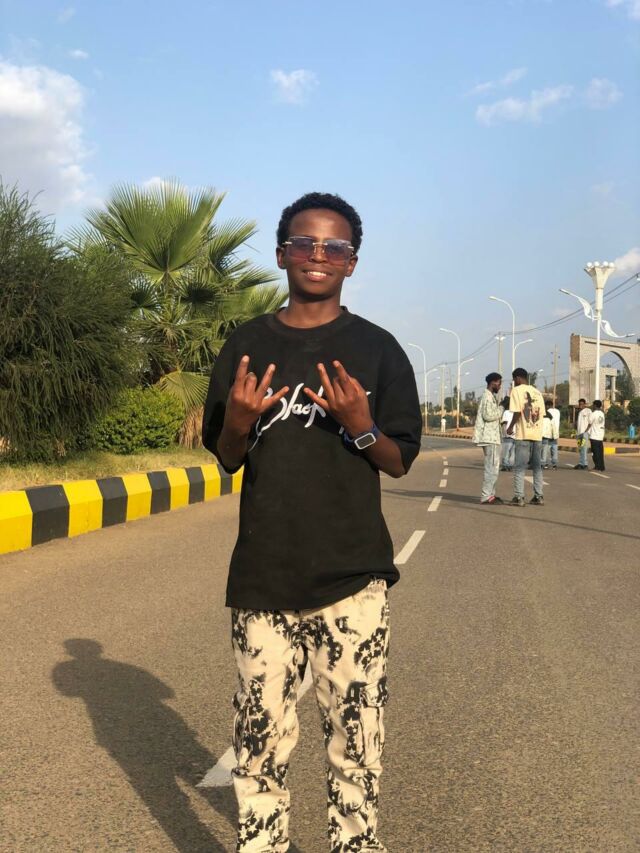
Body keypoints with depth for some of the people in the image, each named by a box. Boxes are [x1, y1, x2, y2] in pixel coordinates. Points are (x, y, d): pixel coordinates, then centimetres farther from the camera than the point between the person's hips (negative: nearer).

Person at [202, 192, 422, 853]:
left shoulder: (377, 350, 4)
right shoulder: (246, 345, 7)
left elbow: (399, 462, 4)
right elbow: (225, 458, 12)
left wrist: (360, 426, -17)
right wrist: (240, 422, -11)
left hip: (353, 577, -1)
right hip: (263, 574, 1)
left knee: (355, 741, 2)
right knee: (260, 738, 5)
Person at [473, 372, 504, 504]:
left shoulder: (491, 396, 18)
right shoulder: (488, 397, -13)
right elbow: (488, 415, -22)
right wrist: (502, 408, -12)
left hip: (492, 437, 11)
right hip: (489, 437, -11)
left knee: (493, 466, 15)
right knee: (492, 467, -11)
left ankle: (490, 494, 20)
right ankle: (486, 496, -11)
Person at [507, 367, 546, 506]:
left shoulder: (516, 390, -3)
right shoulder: (537, 392, 15)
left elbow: (517, 412, -12)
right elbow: (541, 413, 10)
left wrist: (511, 427, 1)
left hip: (523, 434, -5)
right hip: (537, 434, 5)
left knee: (520, 466, -2)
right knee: (536, 466, 11)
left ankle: (519, 497, -5)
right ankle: (539, 496, 11)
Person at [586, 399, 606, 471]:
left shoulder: (593, 414, -10)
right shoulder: (602, 414, 11)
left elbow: (589, 424, -5)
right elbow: (603, 424, 13)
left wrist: (586, 431, 11)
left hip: (594, 436, -6)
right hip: (601, 436, 6)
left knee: (595, 452, -5)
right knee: (600, 452, 8)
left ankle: (597, 467, -7)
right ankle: (601, 467, 9)